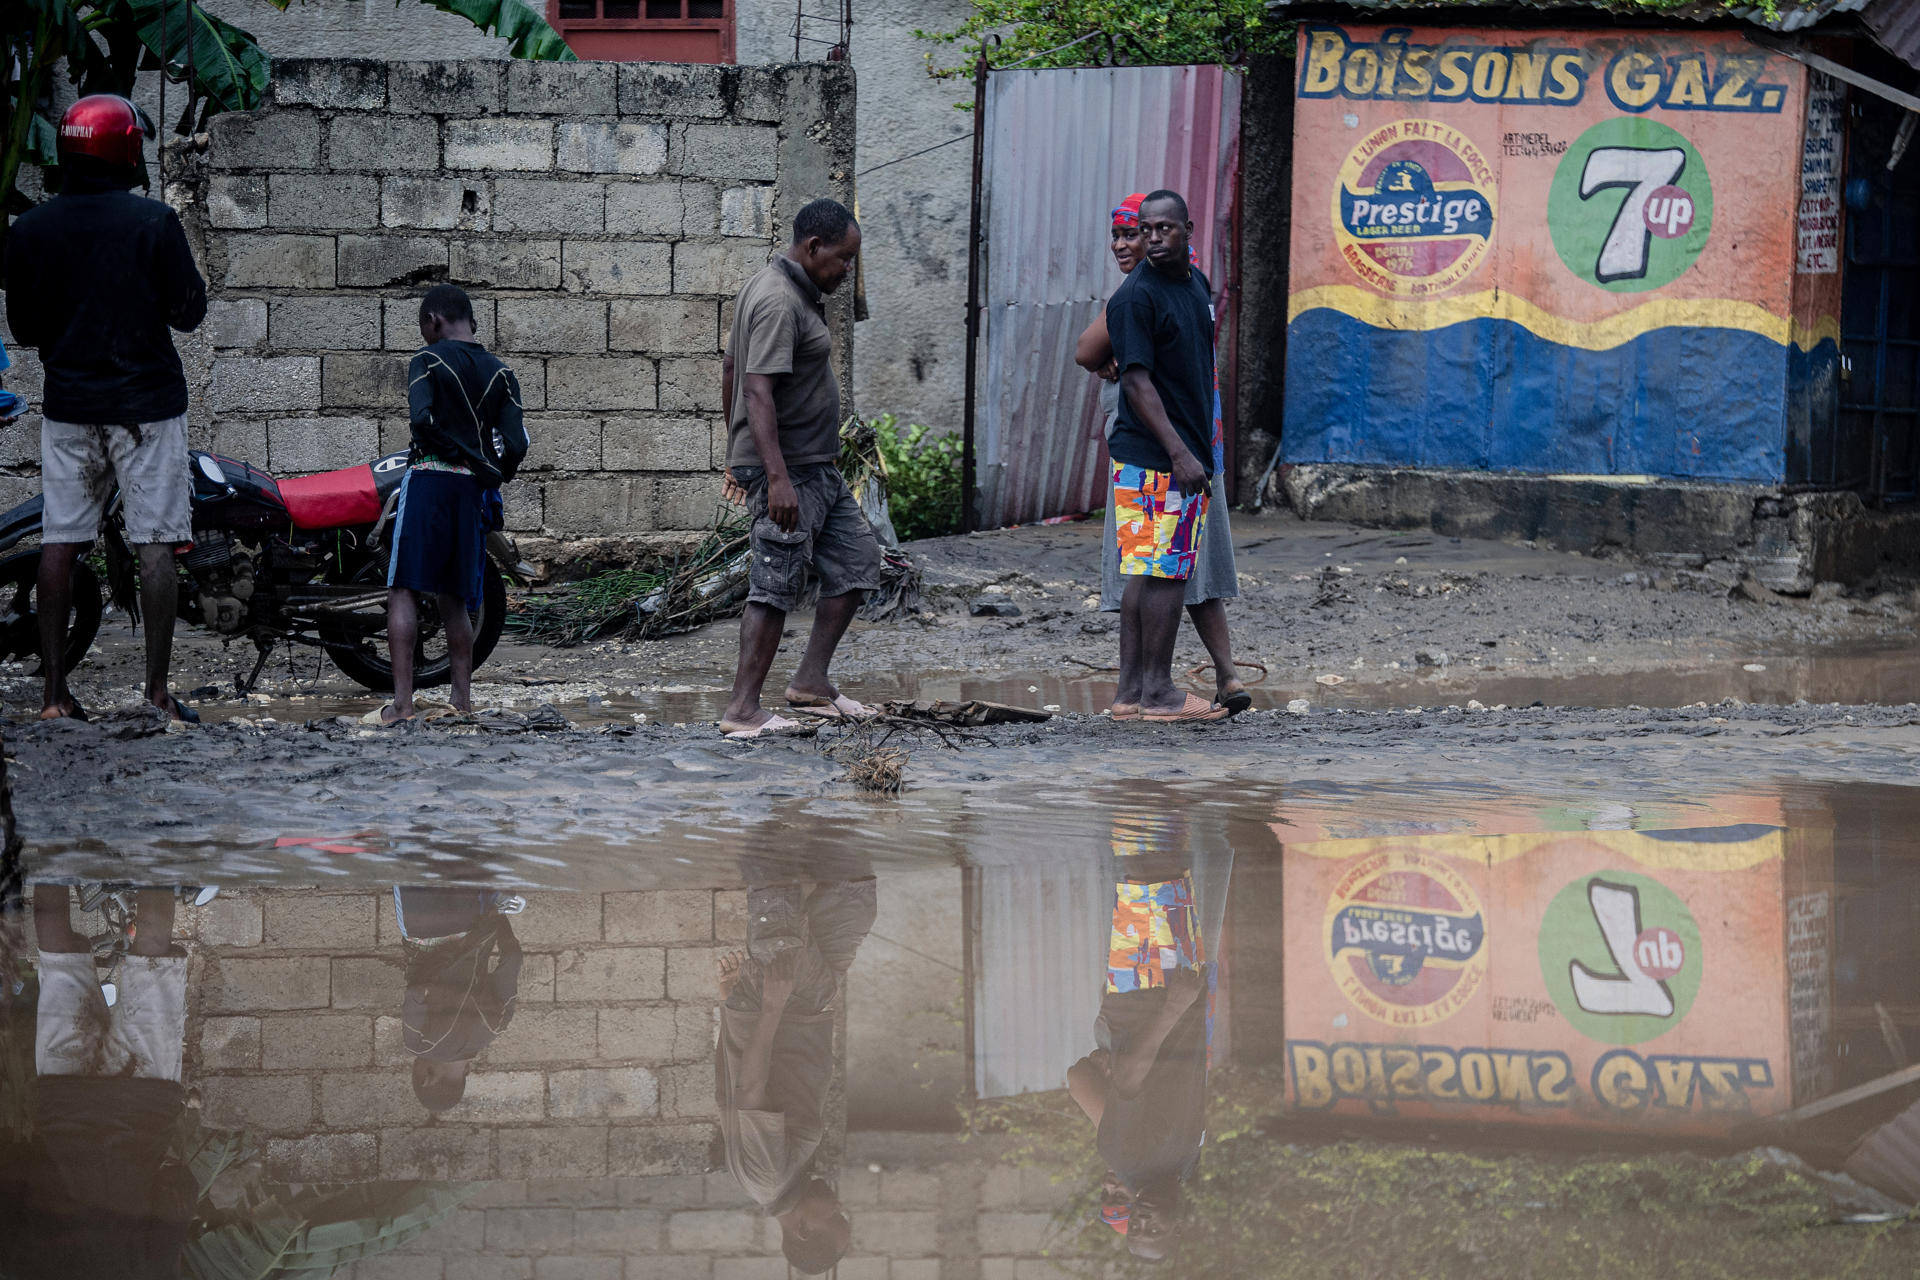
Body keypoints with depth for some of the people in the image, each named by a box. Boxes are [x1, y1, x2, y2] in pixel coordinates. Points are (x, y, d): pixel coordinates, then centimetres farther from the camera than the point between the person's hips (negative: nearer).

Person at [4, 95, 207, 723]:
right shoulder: (154, 222, -10)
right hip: (147, 401, -3)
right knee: (155, 544, 0)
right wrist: (198, 286, 15)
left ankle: (53, 691, 6)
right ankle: (157, 690, -2)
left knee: (60, 545, 7)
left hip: (68, 405, 3)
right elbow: (189, 313, -5)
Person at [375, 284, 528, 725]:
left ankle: (401, 702, -15)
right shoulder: (500, 373, 9)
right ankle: (463, 700, 11)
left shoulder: (428, 360, -3)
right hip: (473, 490, 5)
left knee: (403, 590, -5)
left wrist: (460, 453, -6)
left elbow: (421, 418, -19)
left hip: (428, 478, -5)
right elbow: (516, 444, 1)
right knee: (454, 598, 13)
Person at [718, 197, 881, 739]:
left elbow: (731, 369, 23)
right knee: (776, 585, -8)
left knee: (858, 560, 12)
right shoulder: (779, 302, -19)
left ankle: (812, 682, 15)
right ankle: (743, 709, -6)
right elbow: (759, 390, -27)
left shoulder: (785, 290, 15)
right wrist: (777, 478, -33)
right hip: (788, 470, -11)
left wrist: (736, 452, 28)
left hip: (817, 466, 11)